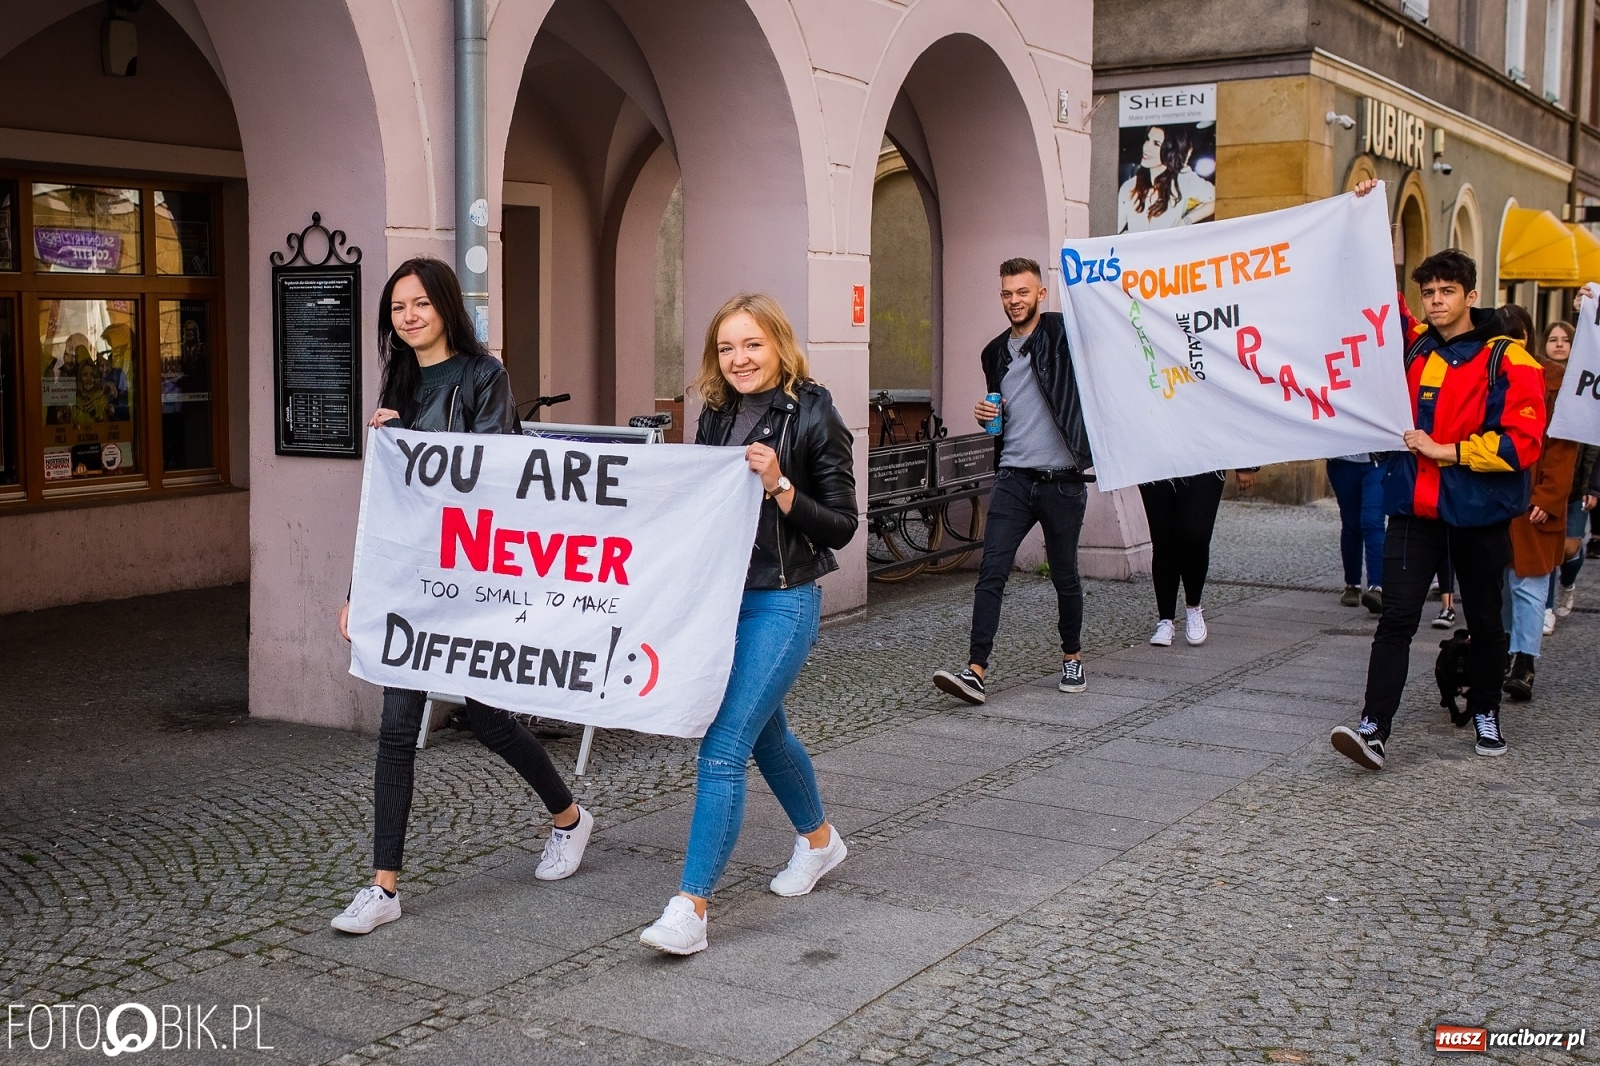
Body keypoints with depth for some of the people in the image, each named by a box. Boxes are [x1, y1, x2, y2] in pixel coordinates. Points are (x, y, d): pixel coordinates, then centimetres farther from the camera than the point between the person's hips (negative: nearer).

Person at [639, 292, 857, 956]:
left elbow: (841, 527, -9)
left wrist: (780, 487, -22)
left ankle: (691, 907, -9)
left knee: (723, 749, -13)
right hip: (720, 596, 7)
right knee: (765, 733, 23)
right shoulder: (715, 416, 7)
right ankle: (818, 838, 47)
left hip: (783, 603, -7)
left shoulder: (813, 416, -10)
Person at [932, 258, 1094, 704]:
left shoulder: (1063, 332, -1)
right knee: (991, 572, -8)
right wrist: (986, 415, 6)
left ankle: (1072, 658, 30)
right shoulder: (995, 352, 14)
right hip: (1014, 478, 3)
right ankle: (976, 670, -11)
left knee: (1065, 577, 10)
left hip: (1062, 480, -3)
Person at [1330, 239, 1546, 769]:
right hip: (1414, 508, 2)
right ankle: (1374, 729, -13)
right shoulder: (1412, 347, 6)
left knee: (1484, 621, 15)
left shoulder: (1506, 361, -7)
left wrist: (1446, 452, -15)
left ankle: (1486, 715, 34)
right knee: (1396, 619, -8)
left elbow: (1521, 442, -15)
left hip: (1477, 512, -2)